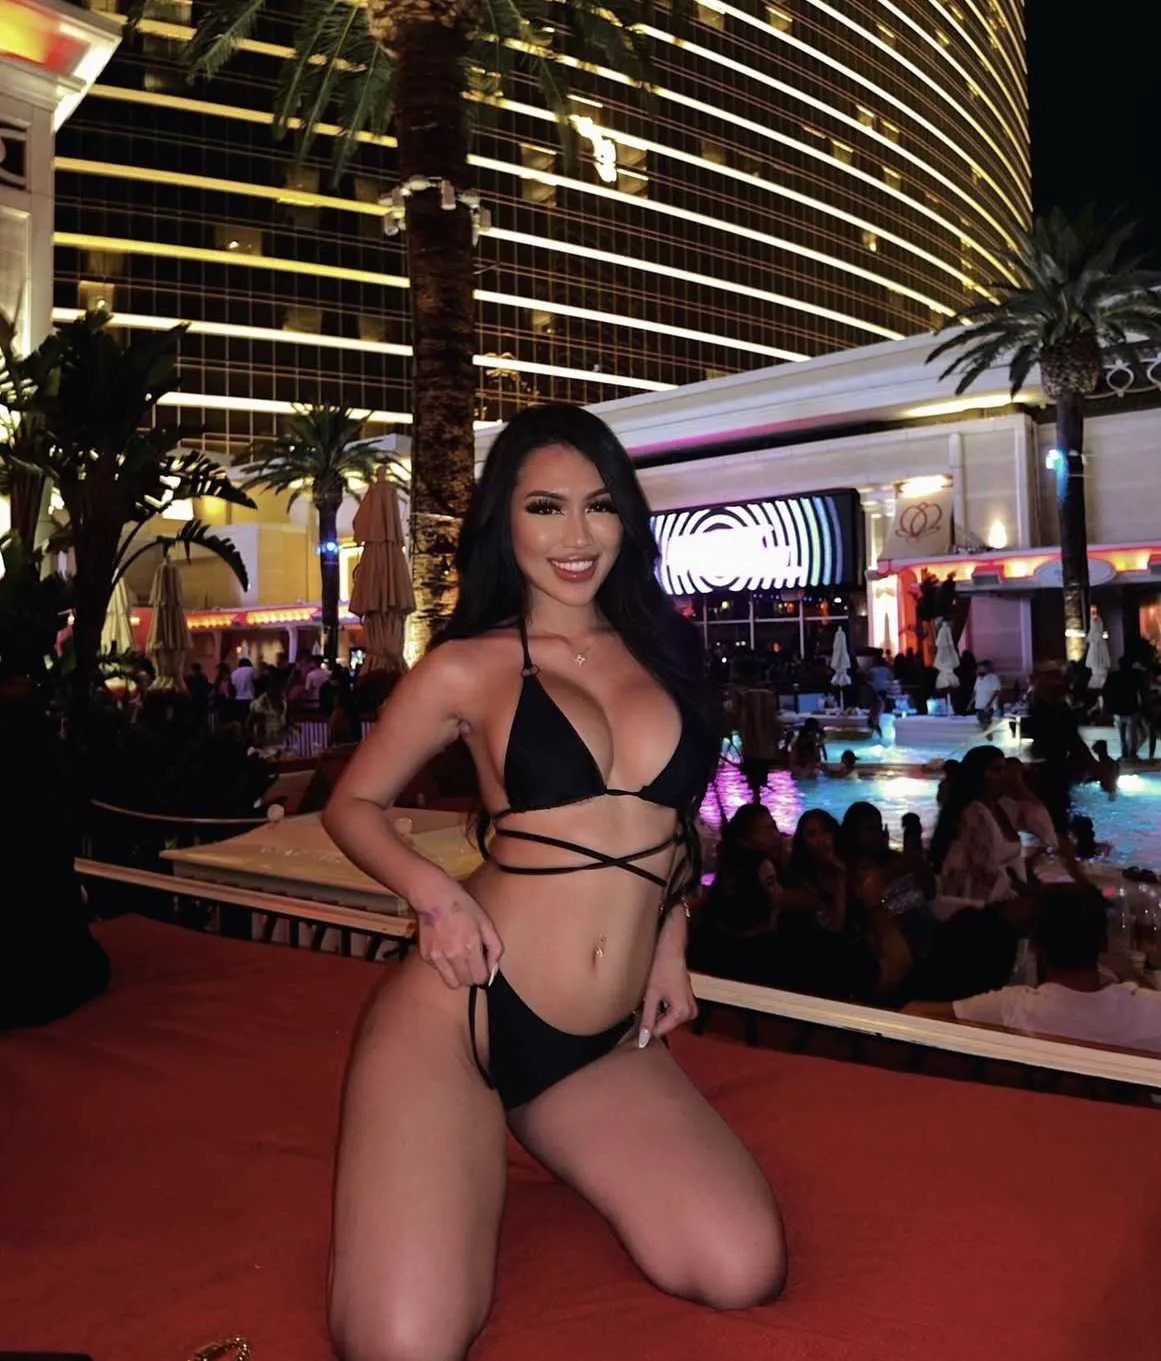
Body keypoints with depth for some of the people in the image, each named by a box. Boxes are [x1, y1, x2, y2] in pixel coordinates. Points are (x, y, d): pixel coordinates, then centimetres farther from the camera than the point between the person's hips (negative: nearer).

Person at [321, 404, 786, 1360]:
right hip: (461, 1014, -4)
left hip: (606, 1045, 4)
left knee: (746, 1273, -12)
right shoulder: (467, 668, -4)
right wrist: (435, 890, -12)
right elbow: (353, 804, 7)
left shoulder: (662, 647, 8)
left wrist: (670, 943, 10)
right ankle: (473, 1154, 15)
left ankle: (537, 1139, 15)